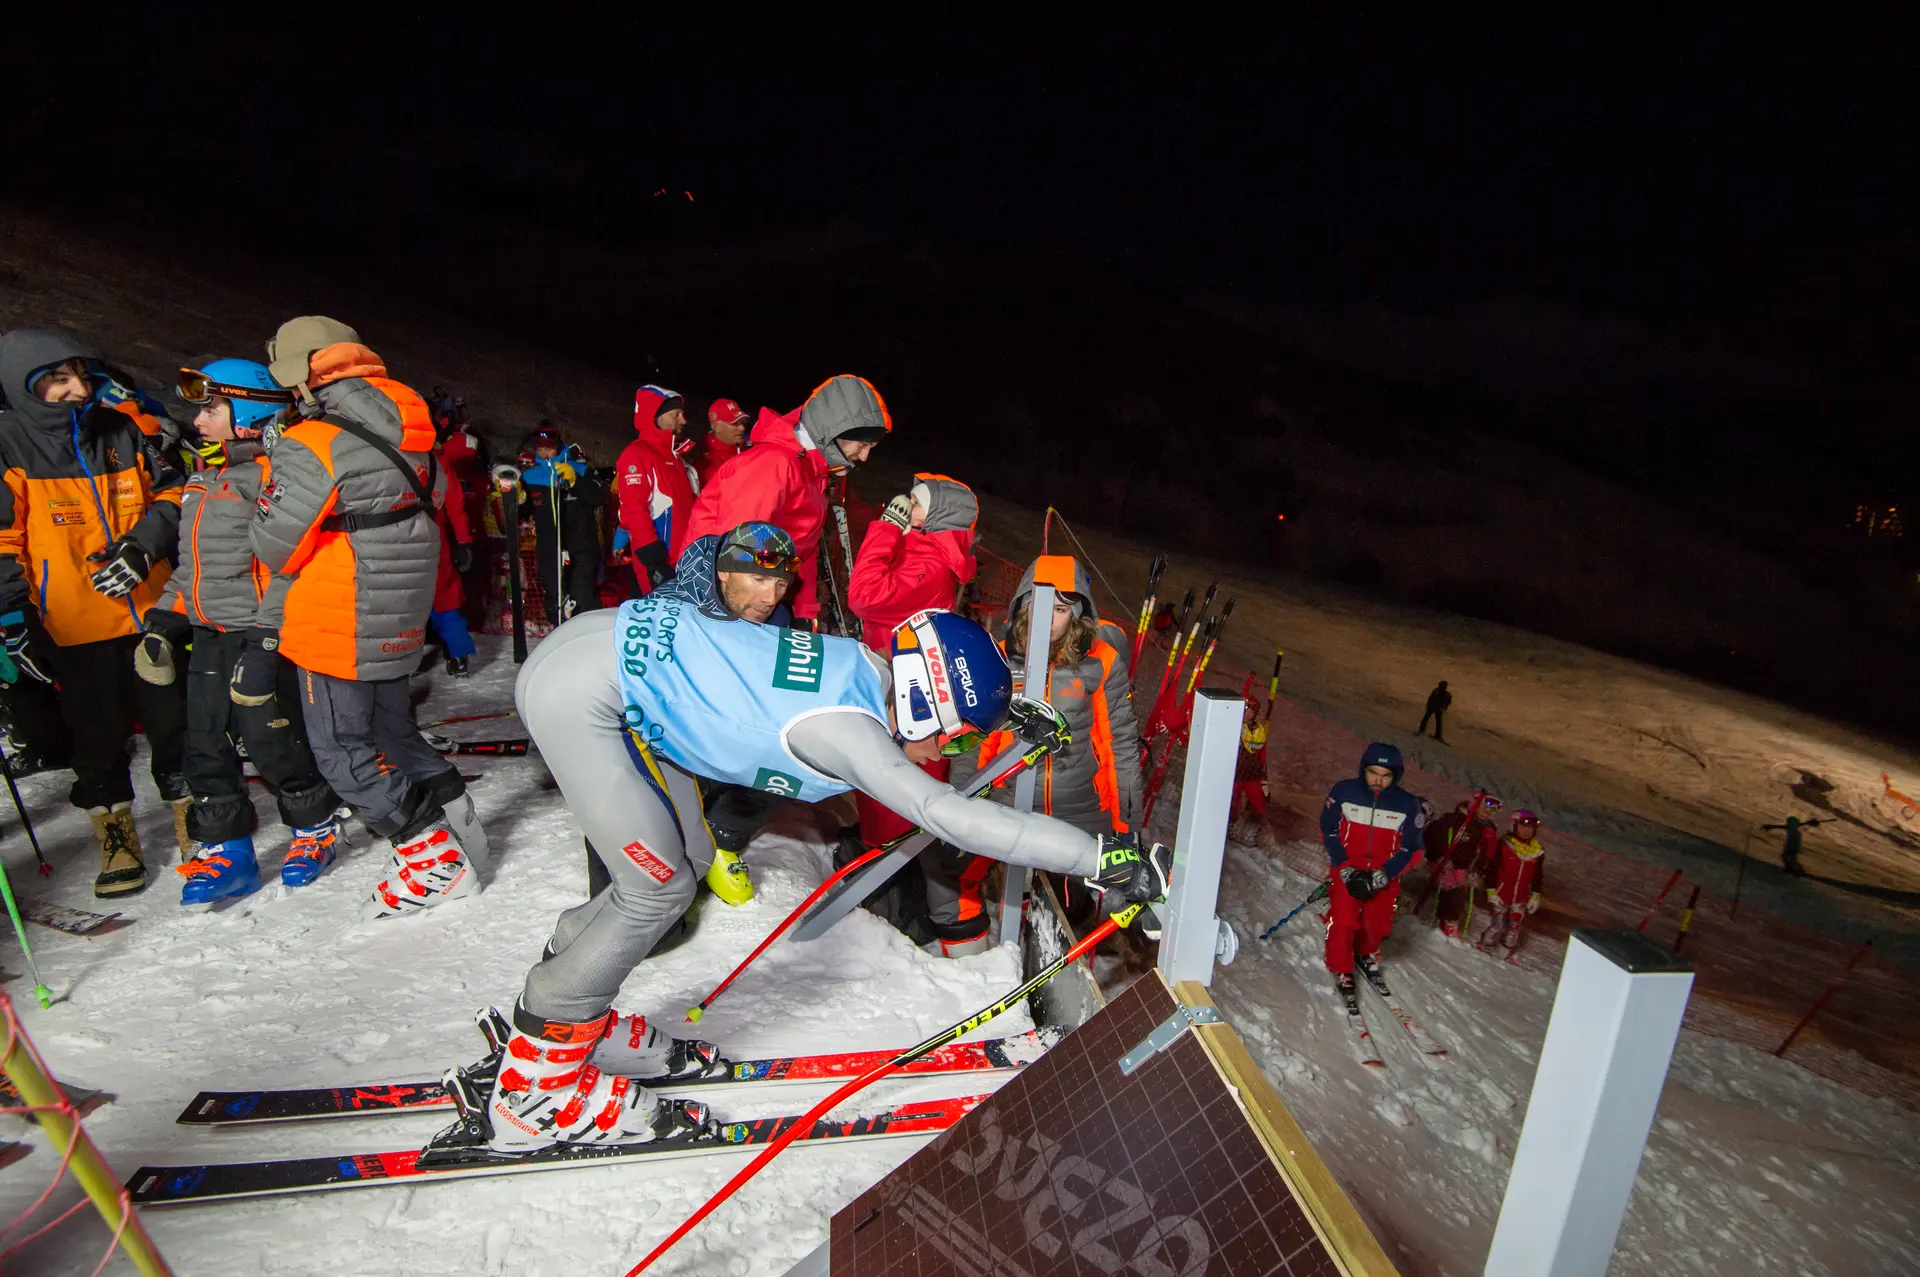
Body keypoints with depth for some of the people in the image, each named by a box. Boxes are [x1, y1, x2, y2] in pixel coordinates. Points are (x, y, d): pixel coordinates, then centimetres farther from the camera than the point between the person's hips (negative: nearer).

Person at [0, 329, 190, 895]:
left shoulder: (122, 430, 3)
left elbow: (171, 493, 9)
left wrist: (141, 546, -9)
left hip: (150, 611, 2)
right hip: (72, 628, -2)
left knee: (174, 724, 10)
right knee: (97, 741, 9)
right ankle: (116, 840, 24)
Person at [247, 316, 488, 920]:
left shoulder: (309, 447, -18)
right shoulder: (411, 440, 5)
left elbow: (274, 545, -13)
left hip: (337, 630, -7)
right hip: (399, 623, 7)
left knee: (344, 753, 6)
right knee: (392, 729, 23)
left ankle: (434, 860, 7)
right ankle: (456, 820, 26)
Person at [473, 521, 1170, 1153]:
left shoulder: (865, 663, -2)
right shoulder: (845, 731, -26)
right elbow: (949, 816, -34)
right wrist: (1102, 858, -32)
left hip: (620, 640, 9)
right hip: (580, 688, -9)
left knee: (688, 857, 12)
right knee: (659, 887, -5)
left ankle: (572, 1022, 28)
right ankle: (534, 1085, 12)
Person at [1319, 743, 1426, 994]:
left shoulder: (1408, 804, -8)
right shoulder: (1343, 791, -12)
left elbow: (1411, 848, -3)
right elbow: (1328, 831, -3)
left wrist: (1381, 876, -14)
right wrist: (1345, 869, -12)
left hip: (1385, 875, 2)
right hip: (1347, 869, -2)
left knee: (1378, 925, 7)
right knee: (1343, 922, -11)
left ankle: (1365, 953, 41)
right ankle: (1341, 969, 15)